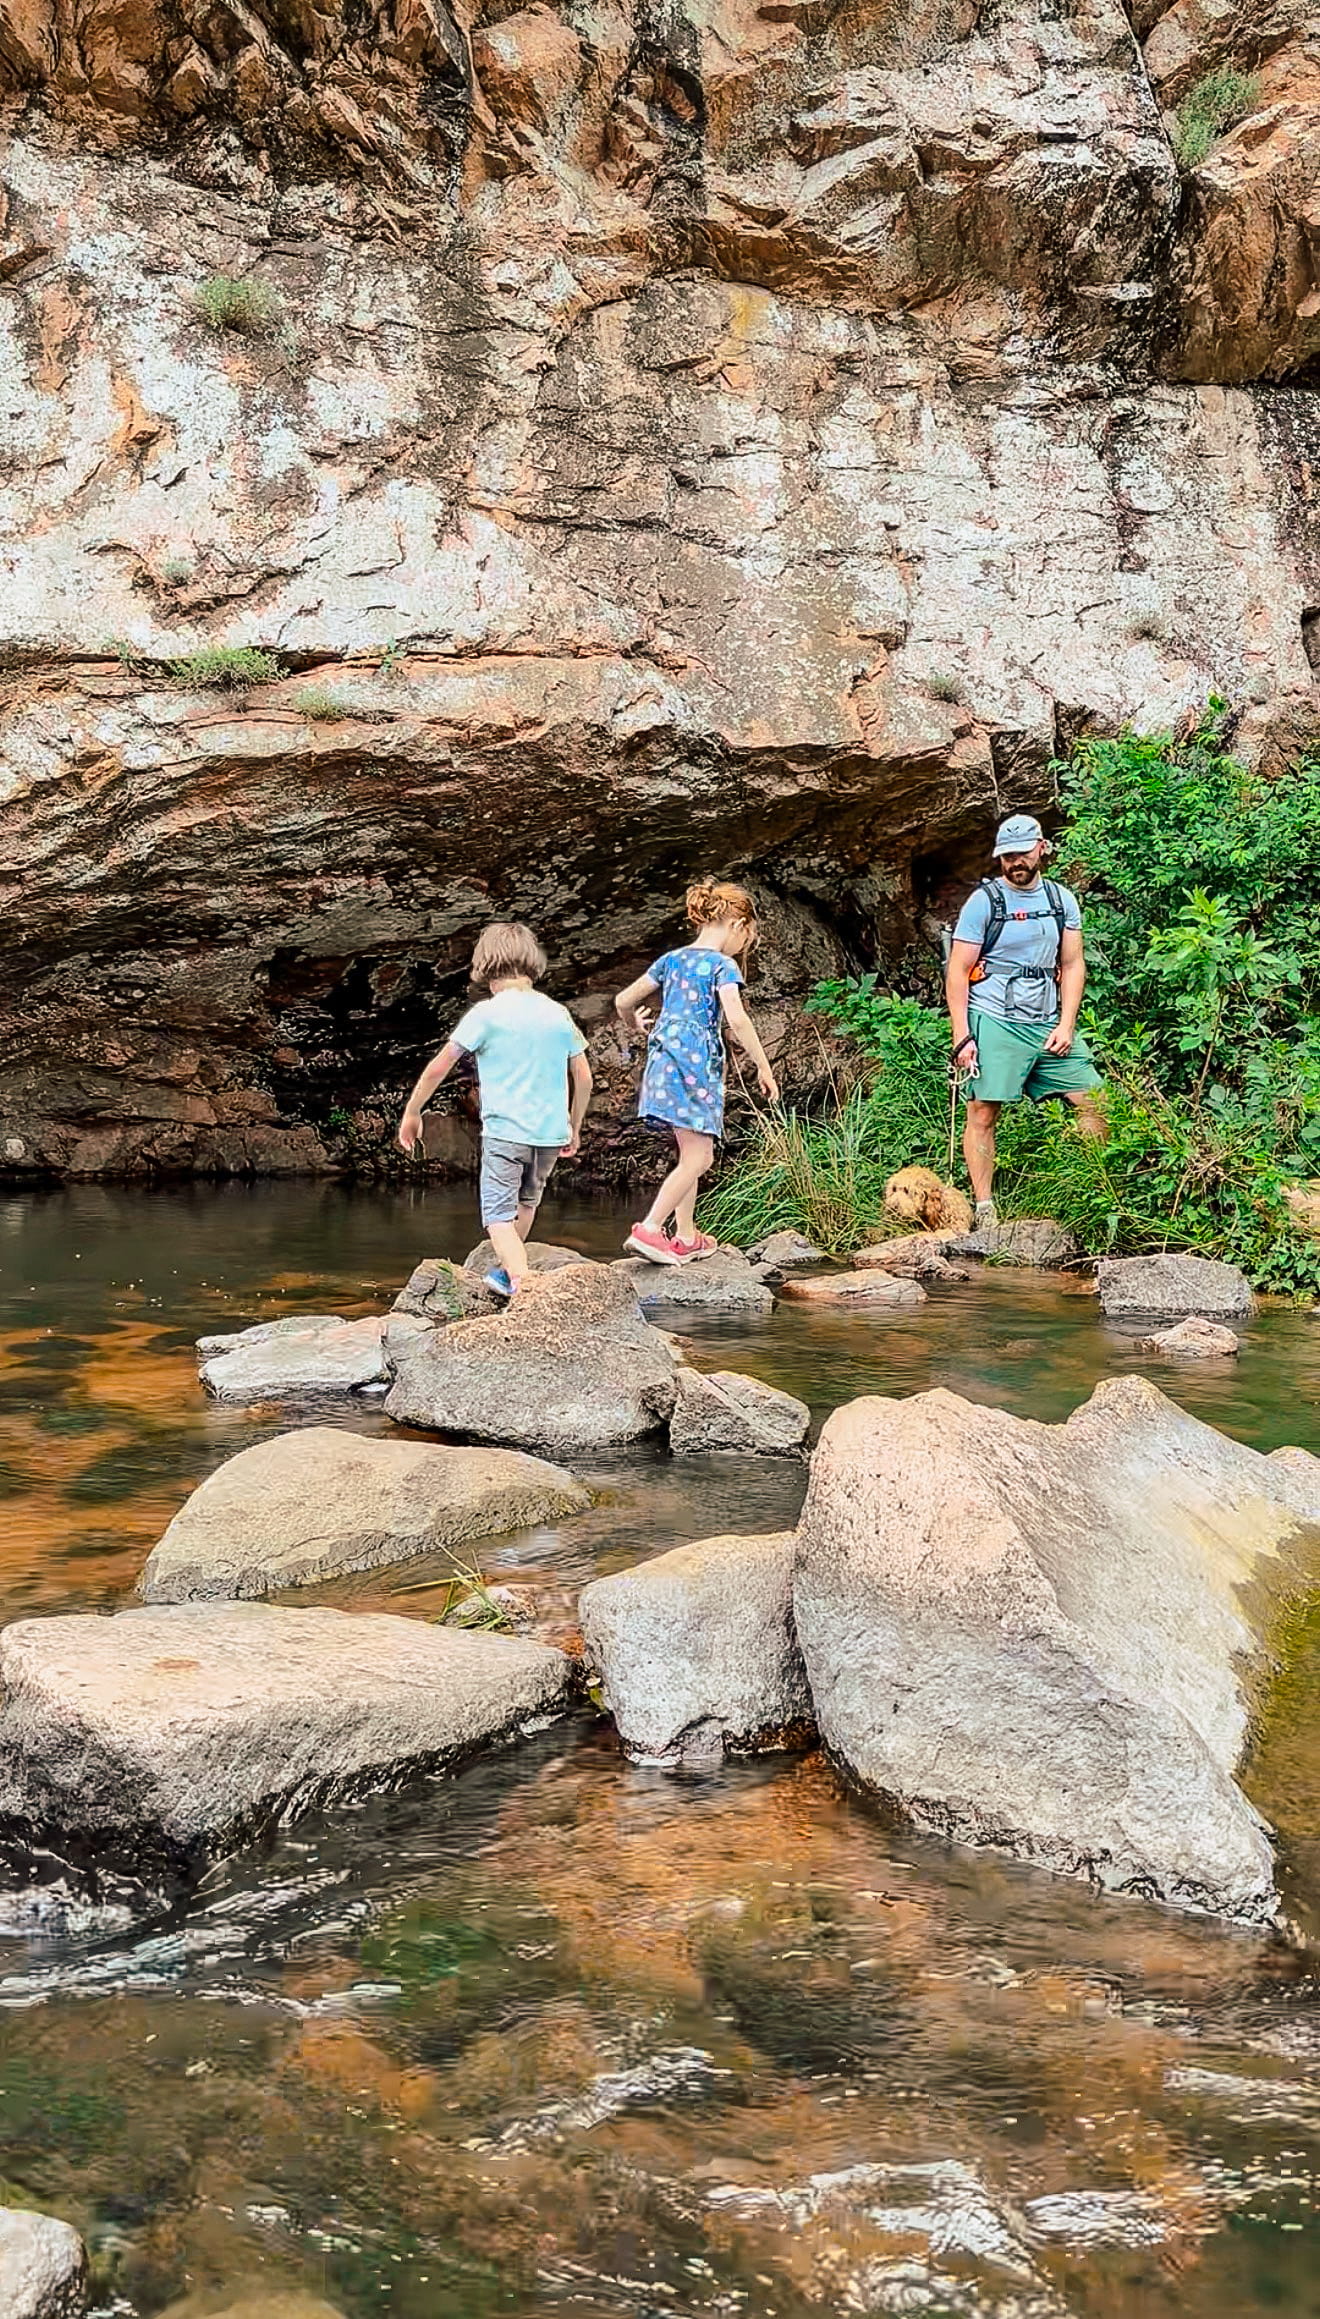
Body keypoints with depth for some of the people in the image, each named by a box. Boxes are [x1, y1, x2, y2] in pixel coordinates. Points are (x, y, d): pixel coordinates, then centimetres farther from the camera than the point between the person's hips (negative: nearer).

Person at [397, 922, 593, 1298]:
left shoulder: (486, 1014, -6)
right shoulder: (558, 1013, 6)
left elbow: (438, 1068, -4)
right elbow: (584, 1077, 9)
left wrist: (412, 1112, 9)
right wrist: (574, 1128, 23)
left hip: (504, 1130, -5)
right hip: (551, 1132, 5)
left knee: (499, 1215, 0)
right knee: (526, 1201, 26)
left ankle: (523, 1285, -19)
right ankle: (507, 1271, 44)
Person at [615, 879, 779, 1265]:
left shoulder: (672, 959, 15)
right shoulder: (723, 964, -5)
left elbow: (623, 1001, 17)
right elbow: (736, 1019, -18)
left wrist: (634, 1027, 38)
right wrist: (763, 1067, -11)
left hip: (664, 1057, 8)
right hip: (697, 1061, -8)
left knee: (693, 1154, 16)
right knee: (697, 1158, -7)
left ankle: (686, 1237, 20)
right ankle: (648, 1229, -16)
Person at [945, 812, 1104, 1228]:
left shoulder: (1061, 899, 12)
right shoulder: (984, 901, -1)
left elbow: (1072, 965, 12)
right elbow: (957, 972, -3)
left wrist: (1066, 1025, -1)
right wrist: (962, 1037, -11)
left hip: (1048, 1023, 5)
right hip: (995, 1021, -4)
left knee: (1092, 1102, -1)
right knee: (982, 1113, -7)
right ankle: (984, 1212, -3)